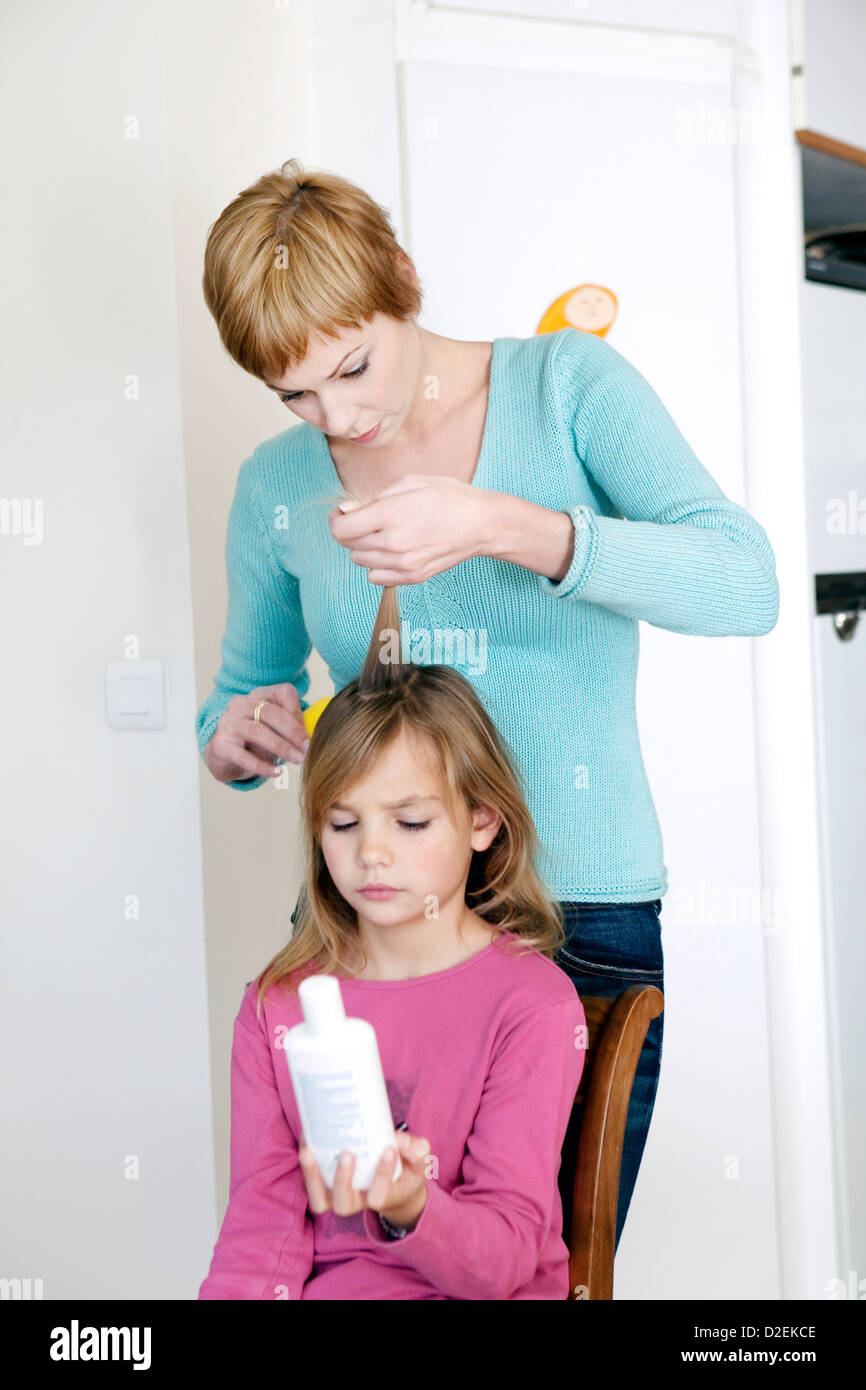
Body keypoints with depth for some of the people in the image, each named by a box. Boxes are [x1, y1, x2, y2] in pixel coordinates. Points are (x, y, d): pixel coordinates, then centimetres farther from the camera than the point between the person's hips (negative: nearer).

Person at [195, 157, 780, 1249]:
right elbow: (238, 695, 19)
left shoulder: (567, 384, -3)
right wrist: (232, 741, -6)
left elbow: (746, 587, -16)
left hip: (583, 921, -2)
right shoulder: (277, 484, 7)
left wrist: (500, 524, -27)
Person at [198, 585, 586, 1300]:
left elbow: (507, 1253, -9)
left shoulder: (534, 1004, -5)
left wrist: (411, 1212, -29)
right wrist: (241, 1294, -18)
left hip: (475, 1293, -2)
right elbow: (262, 1215, 2)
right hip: (322, 1285, 2)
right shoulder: (278, 1003, 8)